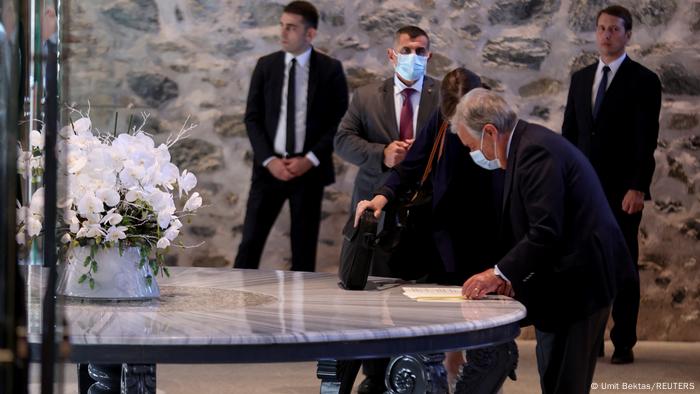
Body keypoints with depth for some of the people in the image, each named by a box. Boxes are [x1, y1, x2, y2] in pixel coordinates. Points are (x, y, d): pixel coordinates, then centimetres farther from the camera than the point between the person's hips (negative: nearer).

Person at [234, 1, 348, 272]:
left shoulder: (330, 69, -1)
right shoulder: (266, 65, 4)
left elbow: (341, 122, -1)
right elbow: (252, 118, 4)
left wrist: (310, 160, -11)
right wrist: (269, 160, -9)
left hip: (309, 169, -1)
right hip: (270, 166, 1)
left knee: (304, 246, 5)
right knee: (250, 242, -3)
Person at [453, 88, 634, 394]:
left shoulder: (535, 151, -19)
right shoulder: (530, 144, 14)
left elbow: (546, 232, -25)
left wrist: (500, 273, -18)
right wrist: (507, 273, 9)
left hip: (575, 281, -11)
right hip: (576, 277, 11)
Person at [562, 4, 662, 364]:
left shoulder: (643, 81, -3)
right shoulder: (580, 78, 13)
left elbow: (647, 139, -9)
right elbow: (569, 133, 15)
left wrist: (637, 188, -16)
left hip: (622, 190, -4)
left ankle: (624, 344, 4)